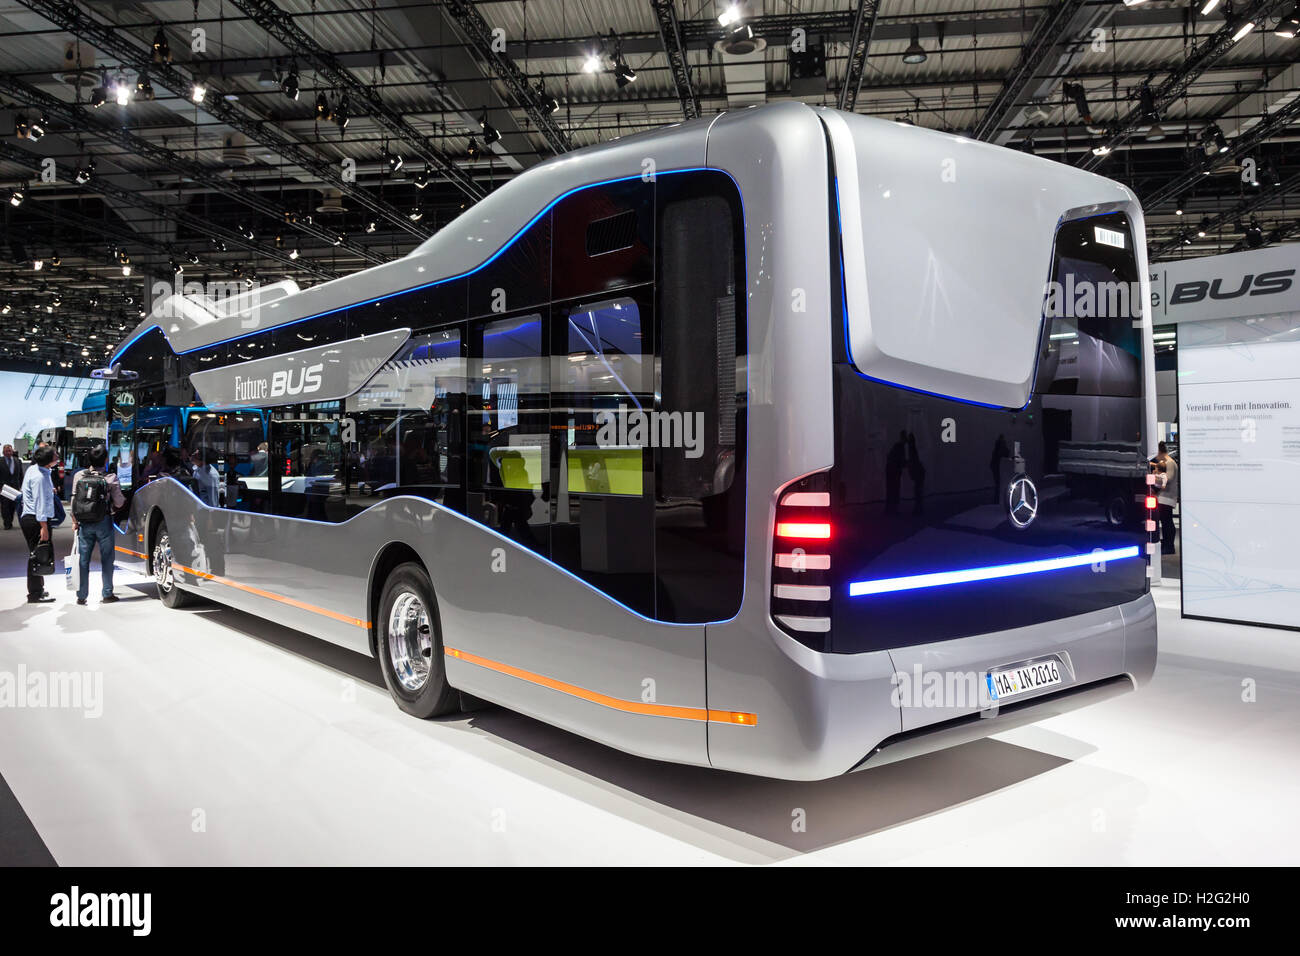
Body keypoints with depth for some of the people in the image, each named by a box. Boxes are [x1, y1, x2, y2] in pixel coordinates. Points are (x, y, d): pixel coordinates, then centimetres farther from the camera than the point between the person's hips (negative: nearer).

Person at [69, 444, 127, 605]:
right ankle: (107, 594, 10)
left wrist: (74, 521, 10)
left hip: (84, 523, 3)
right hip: (103, 522, -3)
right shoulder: (110, 477, -8)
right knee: (106, 558, 7)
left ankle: (81, 595, 12)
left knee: (83, 559, 9)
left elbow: (74, 500, 3)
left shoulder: (79, 476, 0)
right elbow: (119, 503, -4)